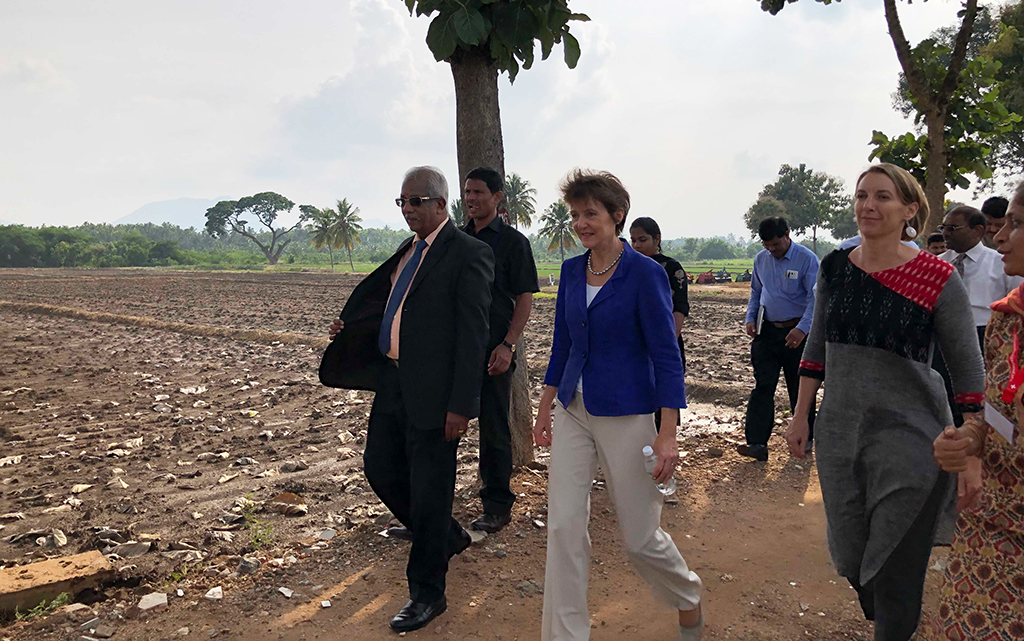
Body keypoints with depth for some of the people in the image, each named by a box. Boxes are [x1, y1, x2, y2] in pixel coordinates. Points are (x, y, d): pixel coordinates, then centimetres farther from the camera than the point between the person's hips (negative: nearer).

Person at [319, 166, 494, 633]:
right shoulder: (408, 250, 14)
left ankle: (427, 593, 21)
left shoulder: (469, 254, -12)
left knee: (428, 490, 2)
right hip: (393, 383, 9)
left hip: (434, 393, -9)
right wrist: (350, 328, 9)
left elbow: (472, 335, -16)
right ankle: (448, 537, 38)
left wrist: (461, 406, -19)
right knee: (381, 469, 17)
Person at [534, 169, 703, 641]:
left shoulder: (646, 274, -12)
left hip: (626, 416, -5)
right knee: (563, 527, 1)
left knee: (641, 536, 7)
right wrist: (546, 408, 15)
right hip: (573, 412, 5)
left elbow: (666, 355, -13)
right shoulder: (571, 270, 5)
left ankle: (689, 602, 37)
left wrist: (668, 434, -17)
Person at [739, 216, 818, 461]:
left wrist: (802, 329, -25)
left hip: (796, 332, -4)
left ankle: (804, 439, 25)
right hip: (767, 331, 4)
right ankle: (757, 443, -5)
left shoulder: (807, 259, -10)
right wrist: (750, 319, 5)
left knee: (799, 388, 8)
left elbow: (815, 297, -15)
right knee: (762, 386, -3)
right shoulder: (761, 259, 8)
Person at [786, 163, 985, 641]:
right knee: (849, 553, 17)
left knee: (895, 565, 4)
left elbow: (968, 372, -6)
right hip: (838, 431, 5)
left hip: (908, 436, -4)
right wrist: (800, 417, 9)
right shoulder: (834, 268, 1)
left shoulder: (937, 279, -12)